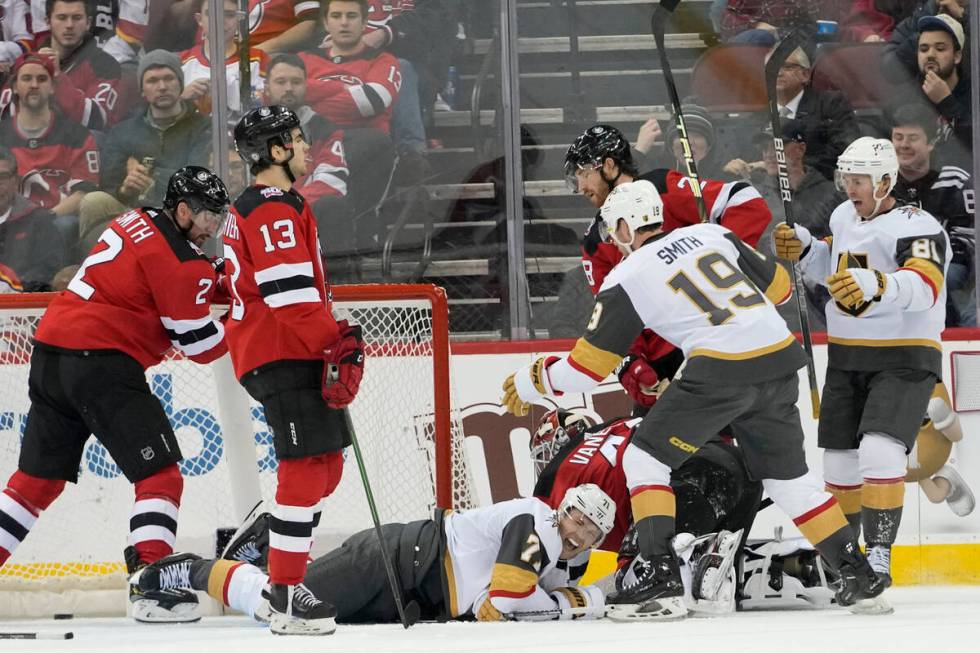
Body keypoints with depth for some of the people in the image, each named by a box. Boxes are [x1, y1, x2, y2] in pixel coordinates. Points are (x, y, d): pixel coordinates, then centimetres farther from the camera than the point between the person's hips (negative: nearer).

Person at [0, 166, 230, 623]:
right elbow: (199, 344, -9)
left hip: (50, 356, 9)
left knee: (38, 478, 15)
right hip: (100, 362, -9)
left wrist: (214, 280, 14)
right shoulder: (178, 258, -11)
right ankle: (150, 587, -14)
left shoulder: (137, 222, 16)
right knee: (160, 475, -5)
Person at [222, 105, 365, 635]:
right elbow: (291, 293, -23)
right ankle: (287, 599, -13)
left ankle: (285, 577, 17)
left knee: (324, 467, 14)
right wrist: (339, 346, -22)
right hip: (282, 358, -11)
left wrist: (336, 336, 23)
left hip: (290, 355, 11)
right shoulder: (275, 211, -14)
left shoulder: (254, 208, 20)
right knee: (306, 469, -13)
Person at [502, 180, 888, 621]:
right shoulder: (710, 234, 18)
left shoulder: (626, 279, 4)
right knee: (787, 474, 21)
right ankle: (859, 576, 18)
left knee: (645, 459, 7)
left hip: (720, 370, -6)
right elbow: (778, 285, 23)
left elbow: (588, 368, 5)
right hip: (780, 360, 6)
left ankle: (659, 578, -4)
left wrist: (530, 382, 22)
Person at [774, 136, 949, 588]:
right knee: (840, 461, 11)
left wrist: (877, 286, -55)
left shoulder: (917, 228, -19)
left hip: (904, 361, -7)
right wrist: (803, 249, 3)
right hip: (846, 359, 7)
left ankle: (879, 555, -17)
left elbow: (924, 286, -37)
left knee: (880, 452, -23)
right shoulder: (844, 216, 6)